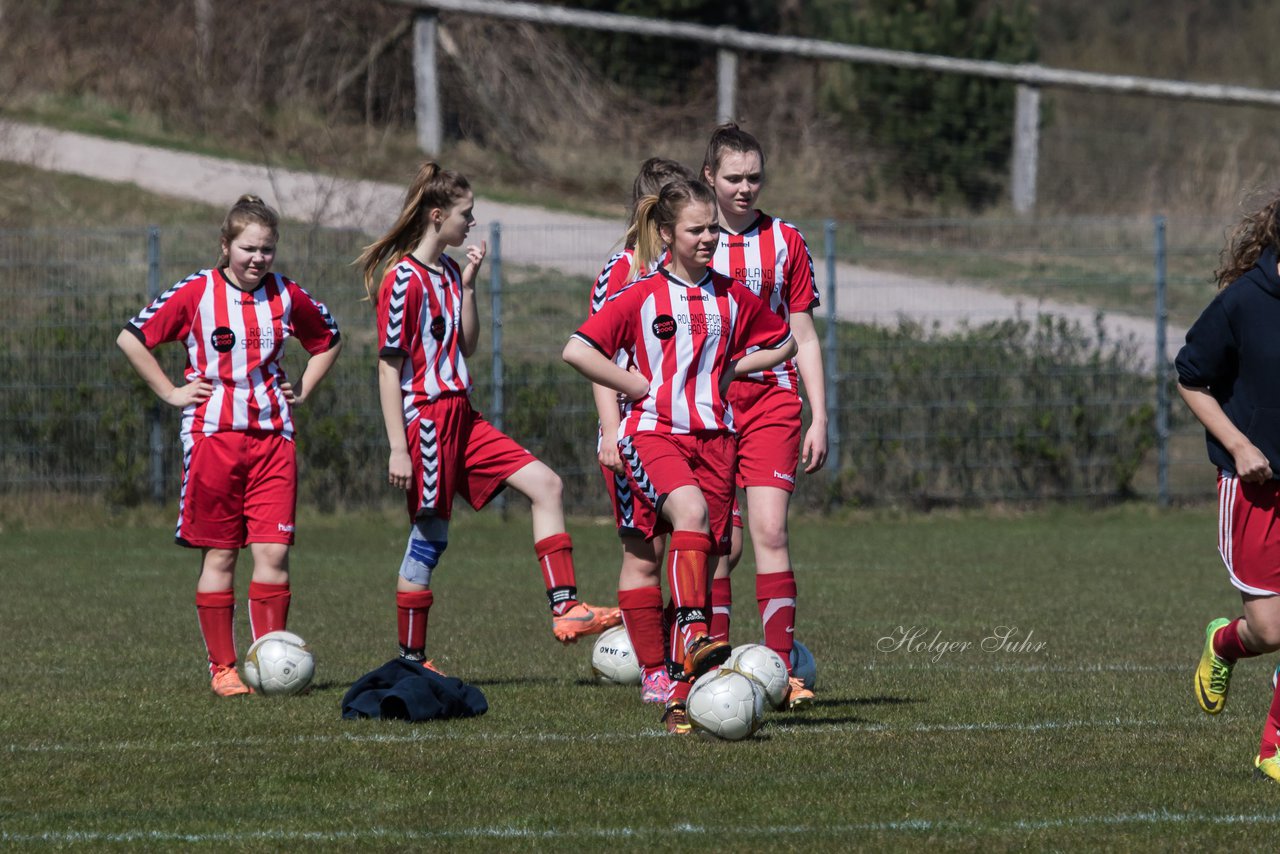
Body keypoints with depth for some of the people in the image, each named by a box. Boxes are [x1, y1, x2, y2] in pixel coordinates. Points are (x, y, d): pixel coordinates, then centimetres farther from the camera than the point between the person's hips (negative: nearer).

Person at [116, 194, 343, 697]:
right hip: (212, 434, -2)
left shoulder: (287, 297, 5)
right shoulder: (197, 293, -5)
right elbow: (132, 338, 1)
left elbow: (328, 341, 24)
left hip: (272, 437, 2)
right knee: (219, 556, 2)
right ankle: (222, 669, 8)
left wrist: (301, 392, 12)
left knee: (273, 552, -6)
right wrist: (171, 393, -2)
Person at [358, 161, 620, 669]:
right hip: (425, 417, -9)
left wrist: (469, 284, 4)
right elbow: (389, 366, -15)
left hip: (461, 417, 9)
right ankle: (411, 661, 7)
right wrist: (398, 449, -18)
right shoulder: (403, 279, -14)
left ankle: (565, 608, -4)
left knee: (545, 484, 0)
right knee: (429, 537, -2)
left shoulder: (448, 272, 12)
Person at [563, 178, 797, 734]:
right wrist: (642, 387, -5)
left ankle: (681, 695, 3)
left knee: (701, 557, -1)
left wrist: (730, 371, 9)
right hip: (653, 432, -4)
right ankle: (693, 632, -36)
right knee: (691, 511, -34)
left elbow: (784, 343, 24)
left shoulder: (732, 297, 10)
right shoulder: (642, 296, 0)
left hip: (712, 435, 4)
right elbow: (578, 351, -5)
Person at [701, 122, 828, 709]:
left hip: (771, 401, 0)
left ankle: (782, 671, -12)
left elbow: (804, 337, 10)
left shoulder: (785, 242, 8)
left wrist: (818, 419, 5)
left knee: (769, 532, -12)